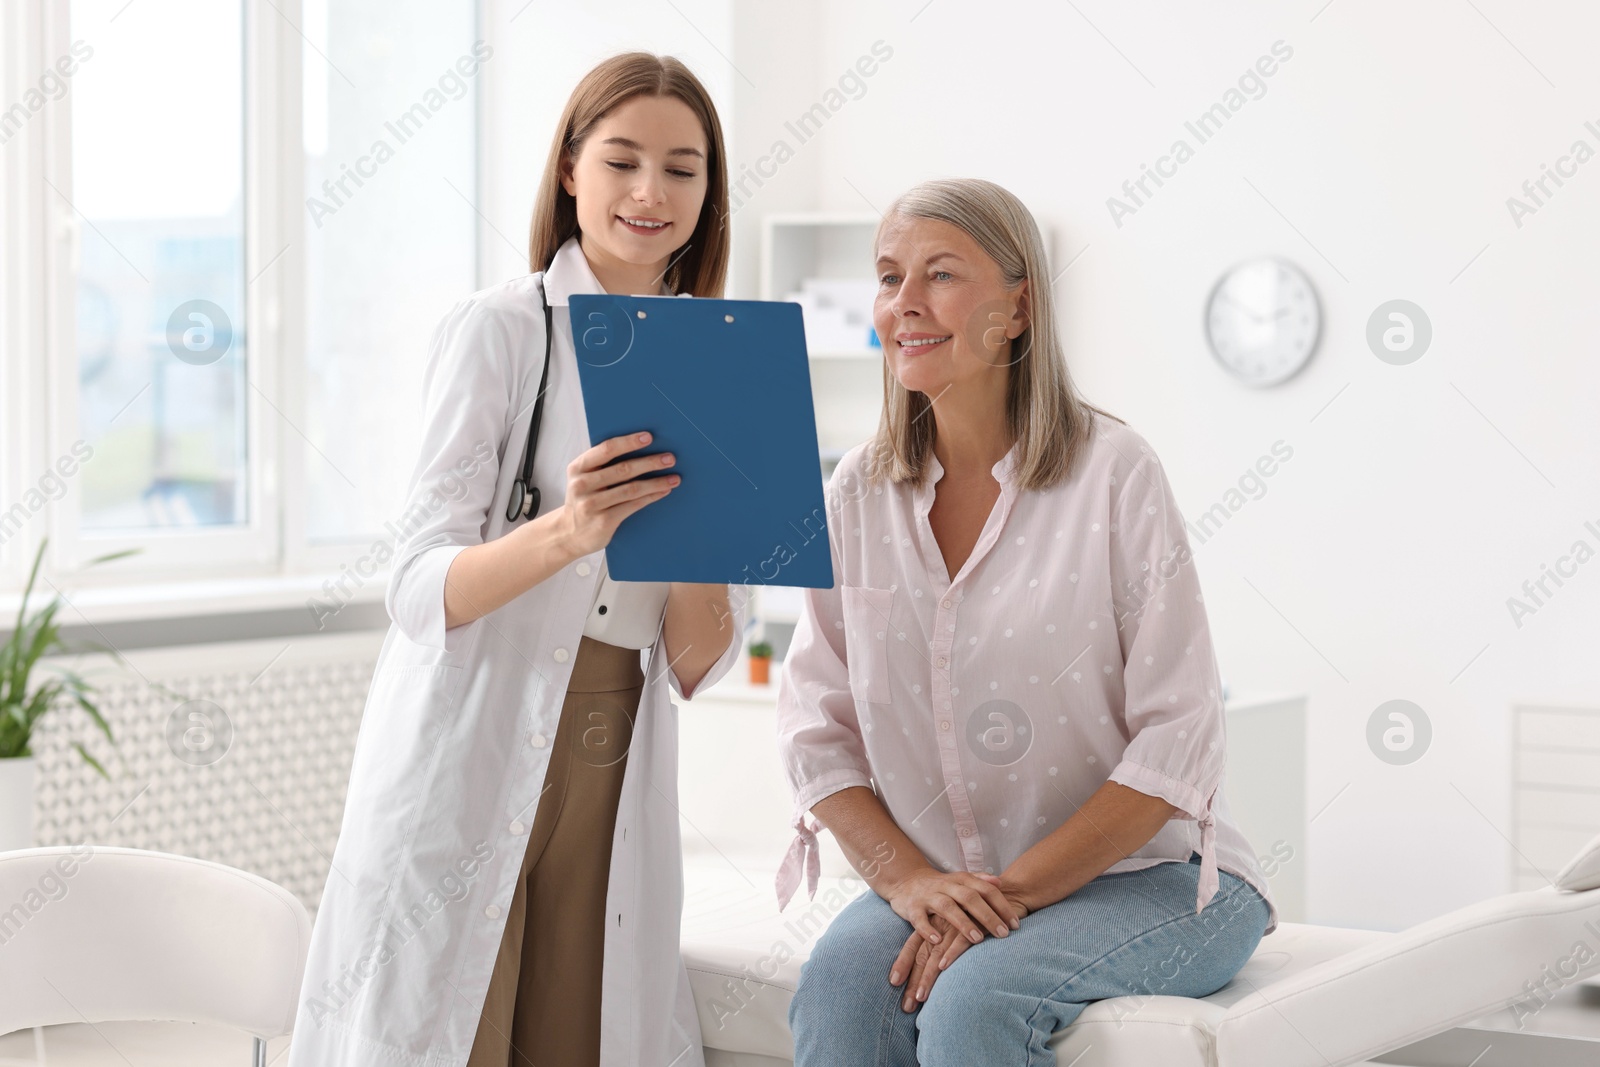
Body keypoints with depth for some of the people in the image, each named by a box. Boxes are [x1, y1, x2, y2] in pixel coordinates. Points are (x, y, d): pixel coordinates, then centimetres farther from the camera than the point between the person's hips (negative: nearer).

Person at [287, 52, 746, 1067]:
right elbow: (420, 594, -10)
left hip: (615, 783, 4)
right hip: (466, 767, -4)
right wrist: (566, 532, -27)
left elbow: (698, 665, 6)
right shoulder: (500, 328, -2)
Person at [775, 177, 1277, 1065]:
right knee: (838, 982, -26)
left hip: (1148, 875, -3)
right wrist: (907, 879, -12)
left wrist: (1014, 890, -18)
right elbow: (815, 724, 4)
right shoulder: (858, 493, 4)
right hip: (946, 881, 4)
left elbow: (1176, 742, -12)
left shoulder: (1113, 473, -10)